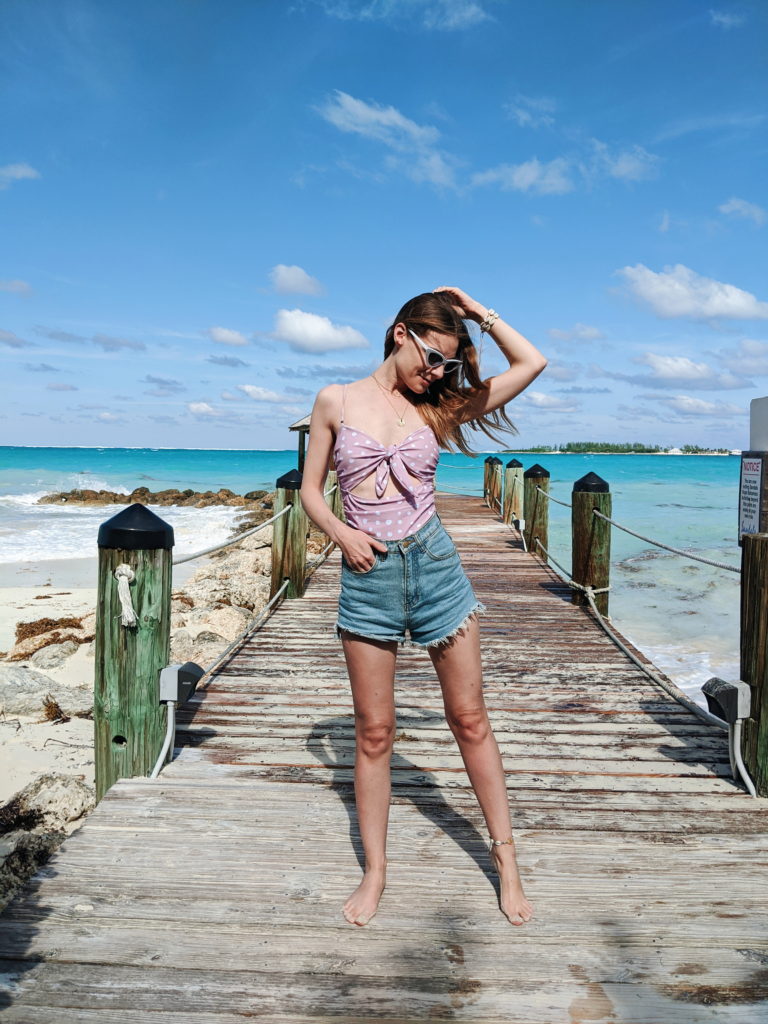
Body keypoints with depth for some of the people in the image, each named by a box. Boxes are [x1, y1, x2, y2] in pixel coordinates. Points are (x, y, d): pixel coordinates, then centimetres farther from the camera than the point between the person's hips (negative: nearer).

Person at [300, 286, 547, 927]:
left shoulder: (436, 410, 7)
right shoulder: (336, 402, 5)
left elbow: (531, 363, 7)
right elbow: (311, 489, 8)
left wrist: (480, 314, 8)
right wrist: (343, 534, -9)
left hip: (434, 563, 1)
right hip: (368, 574, -1)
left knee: (470, 718, 7)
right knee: (373, 731, 6)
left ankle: (505, 856, 23)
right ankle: (375, 872, 22)